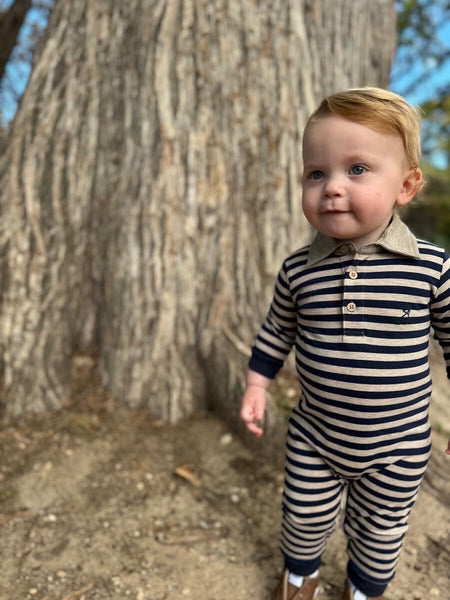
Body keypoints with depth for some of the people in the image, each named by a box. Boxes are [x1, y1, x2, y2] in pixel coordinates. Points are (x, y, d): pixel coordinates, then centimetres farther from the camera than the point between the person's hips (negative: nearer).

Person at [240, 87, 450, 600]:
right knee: (306, 517, 22)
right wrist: (256, 386, 5)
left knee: (380, 532, 22)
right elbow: (276, 331, 4)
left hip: (397, 446, 0)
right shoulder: (298, 270, -13)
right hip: (313, 439, 1)